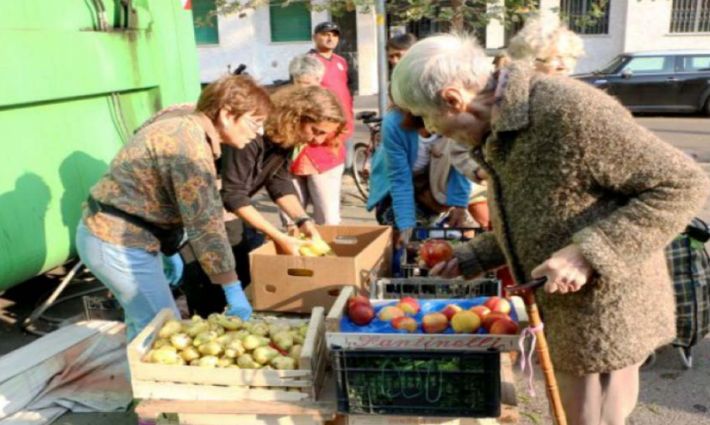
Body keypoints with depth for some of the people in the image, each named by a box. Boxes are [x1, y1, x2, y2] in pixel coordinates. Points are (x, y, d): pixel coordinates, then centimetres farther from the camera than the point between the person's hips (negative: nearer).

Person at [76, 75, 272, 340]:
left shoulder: (185, 128, 6)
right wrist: (234, 290, -25)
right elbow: (204, 222, -28)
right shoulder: (190, 144, -24)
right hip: (119, 244, -10)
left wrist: (170, 251, 18)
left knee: (144, 323, 22)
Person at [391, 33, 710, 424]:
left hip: (606, 314, -8)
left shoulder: (568, 110, -24)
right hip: (562, 314, 8)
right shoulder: (499, 132, 4)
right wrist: (471, 259, 7)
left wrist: (588, 253, -28)